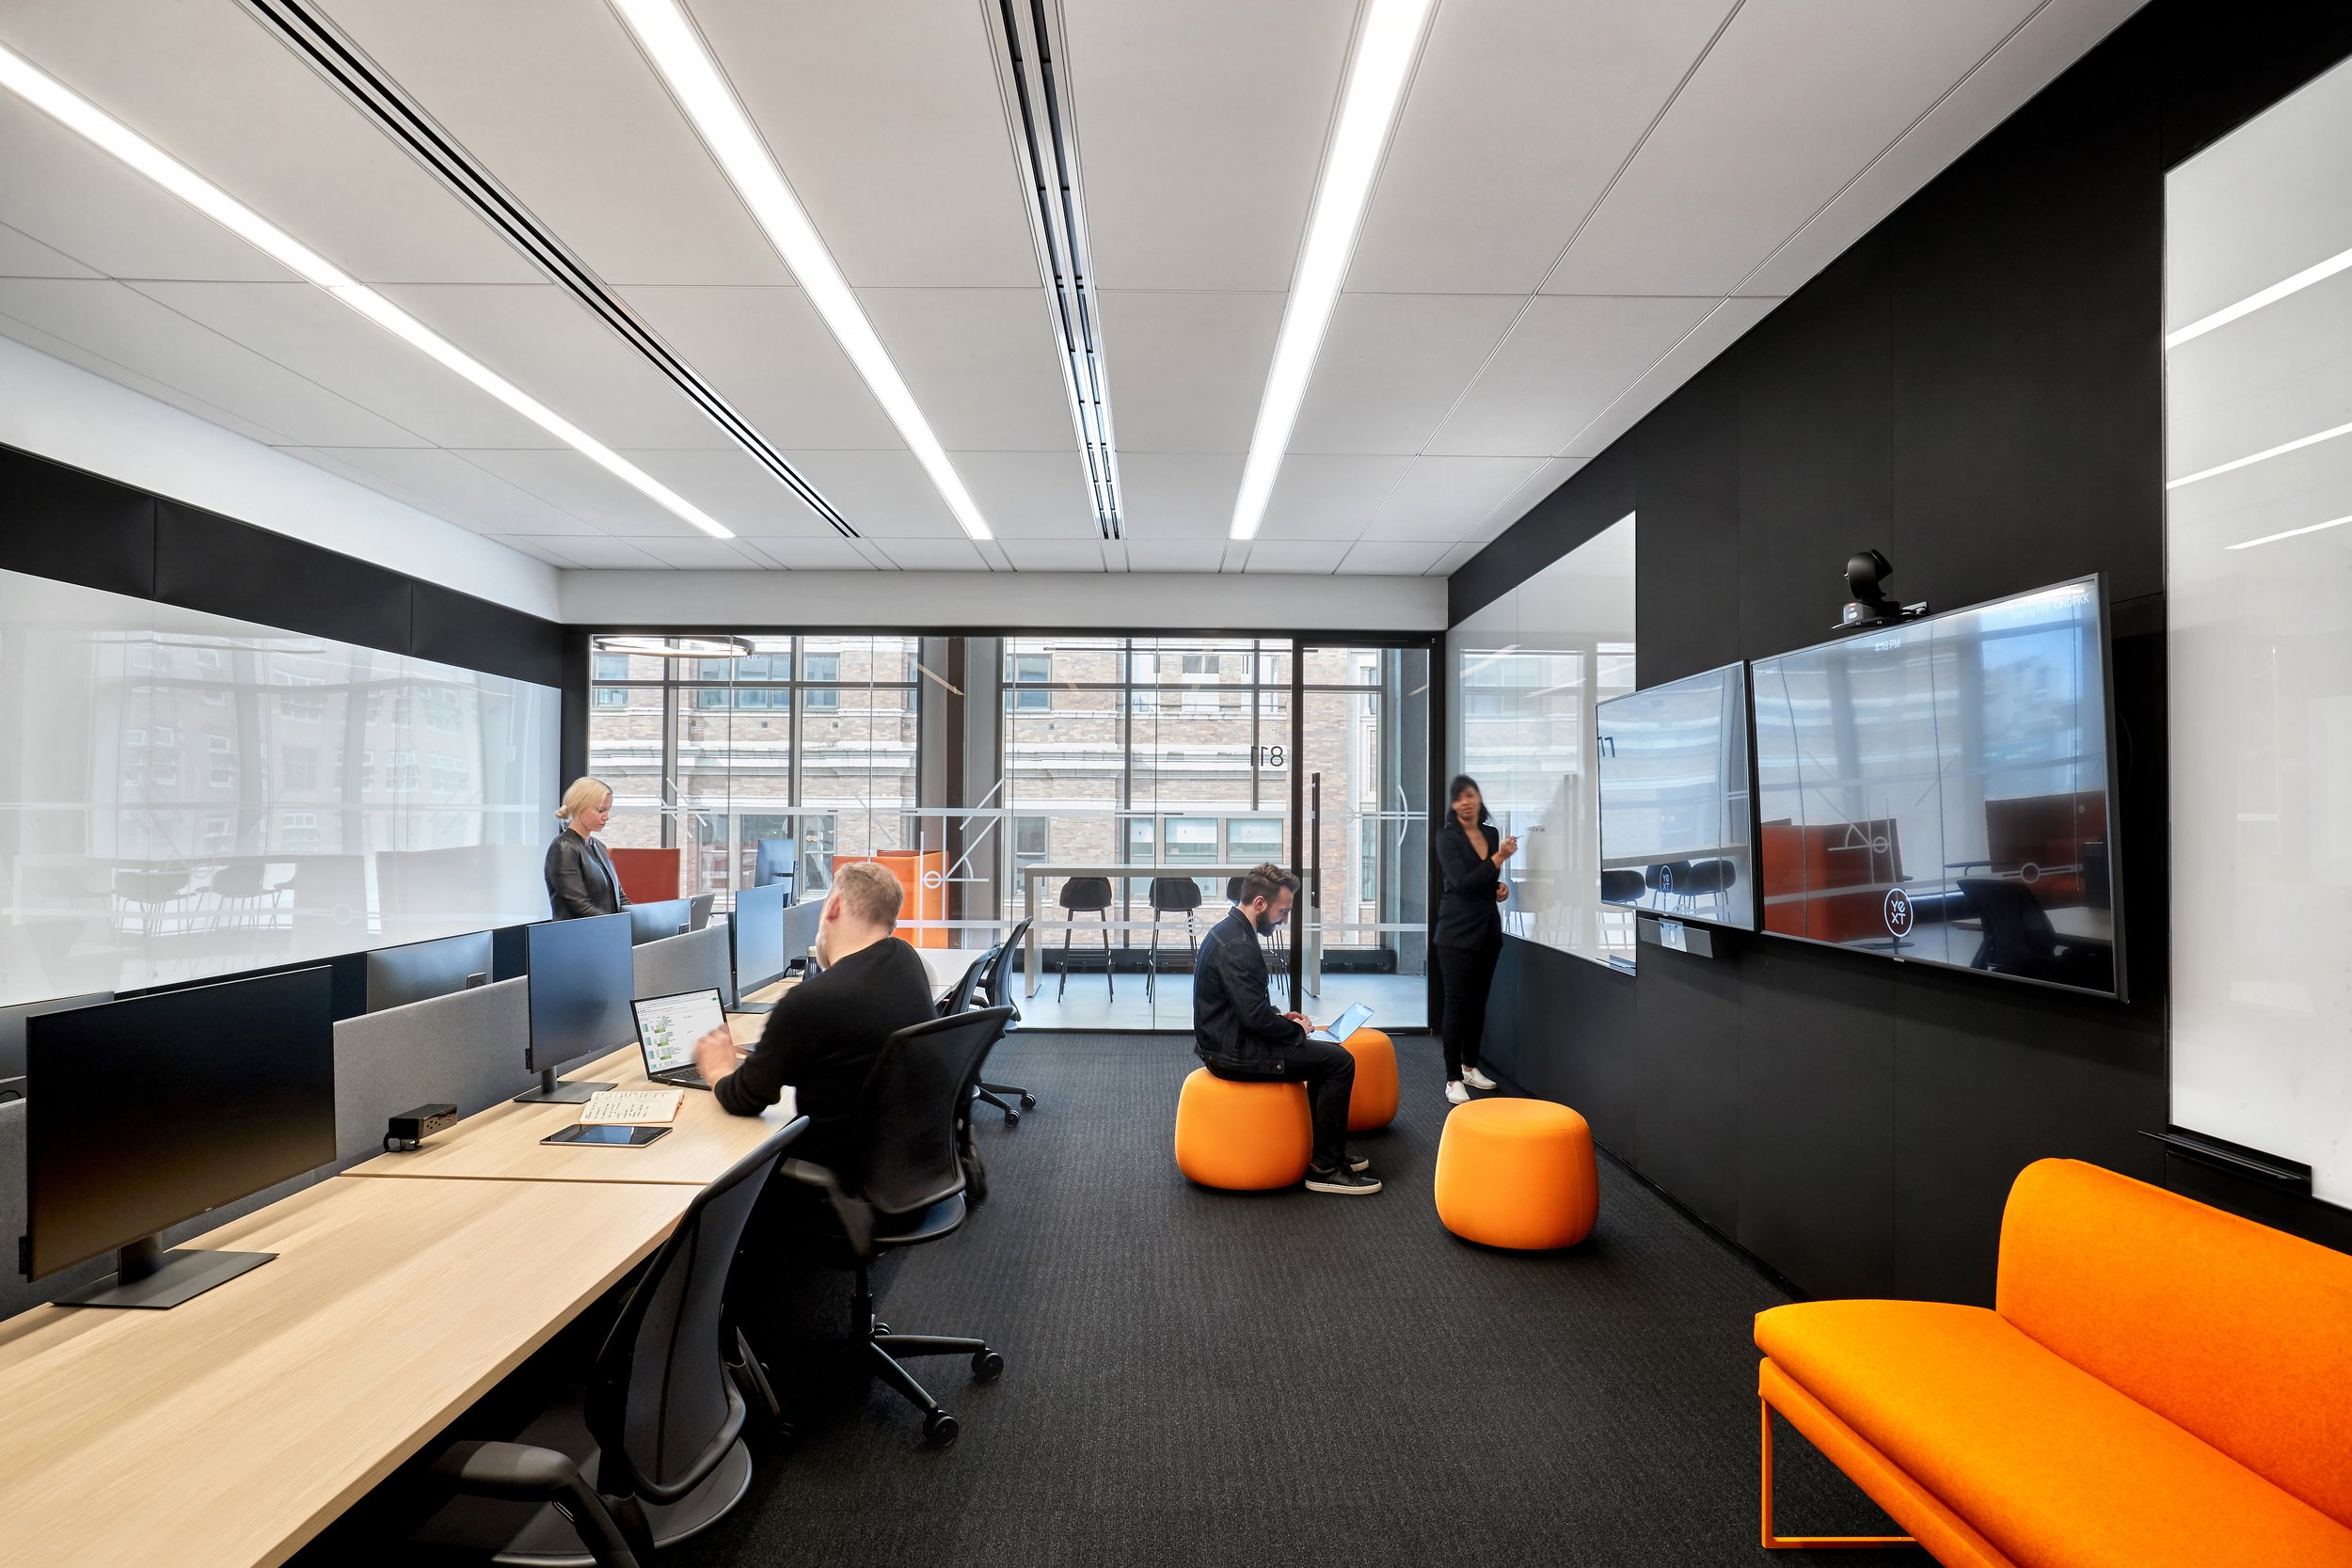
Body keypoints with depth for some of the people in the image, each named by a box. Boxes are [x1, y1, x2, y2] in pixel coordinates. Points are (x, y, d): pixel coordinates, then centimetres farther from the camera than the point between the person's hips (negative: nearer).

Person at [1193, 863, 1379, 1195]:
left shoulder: (1229, 932, 9)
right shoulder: (1238, 946, -23)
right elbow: (1256, 1016, -25)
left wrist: (1281, 1018, 8)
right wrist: (1295, 1030, -8)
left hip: (1226, 1040, 10)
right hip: (1234, 1053, -10)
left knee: (1327, 1054, 19)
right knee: (1339, 1062, -8)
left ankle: (1326, 1151, 27)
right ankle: (1326, 1168, 2)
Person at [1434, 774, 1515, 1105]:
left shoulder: (1491, 833, 9)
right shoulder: (1447, 836, -10)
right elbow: (1461, 882, -20)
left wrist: (1501, 887, 3)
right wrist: (1499, 857, -25)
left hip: (1488, 929, 6)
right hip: (1458, 931, -6)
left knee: (1479, 1000, 13)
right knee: (1457, 1003, -5)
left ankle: (1470, 1068, 27)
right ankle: (1453, 1079, 2)